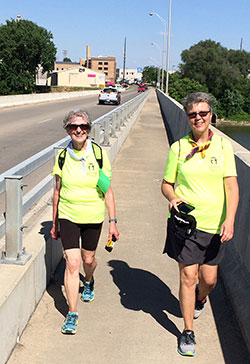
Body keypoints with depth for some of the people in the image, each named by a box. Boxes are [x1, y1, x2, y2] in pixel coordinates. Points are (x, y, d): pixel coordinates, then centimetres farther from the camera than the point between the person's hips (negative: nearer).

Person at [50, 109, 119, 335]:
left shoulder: (99, 154, -6)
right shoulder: (62, 156, -3)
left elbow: (107, 191, -2)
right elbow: (57, 191, 6)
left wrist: (113, 221, -5)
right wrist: (54, 222, 11)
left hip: (93, 217, 0)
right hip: (68, 217, 0)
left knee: (88, 259, 15)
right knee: (72, 263, -8)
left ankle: (89, 282, 51)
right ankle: (72, 313, 3)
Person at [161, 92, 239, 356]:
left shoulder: (223, 146, -1)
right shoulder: (178, 147, 0)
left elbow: (232, 186, -4)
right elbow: (166, 184, 8)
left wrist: (229, 220, -15)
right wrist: (172, 197, -14)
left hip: (214, 225, 1)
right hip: (184, 221, -1)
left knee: (209, 279, 11)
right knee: (188, 276, -1)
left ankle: (200, 298, 48)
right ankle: (188, 332, 16)